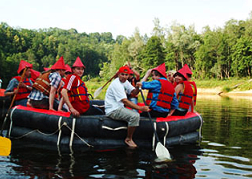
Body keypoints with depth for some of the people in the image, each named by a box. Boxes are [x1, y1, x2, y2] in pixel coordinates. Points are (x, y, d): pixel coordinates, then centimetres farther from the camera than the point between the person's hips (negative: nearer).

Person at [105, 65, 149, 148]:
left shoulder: (125, 82, 12)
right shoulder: (116, 84, -19)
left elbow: (134, 92, 8)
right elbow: (125, 101, -26)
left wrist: (137, 88, -16)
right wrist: (140, 108, -29)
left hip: (119, 108, 10)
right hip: (113, 111, -10)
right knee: (135, 116, -24)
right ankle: (128, 139, -8)